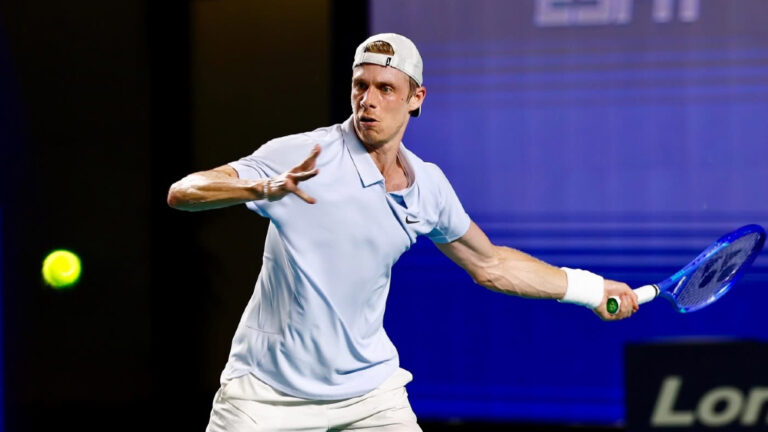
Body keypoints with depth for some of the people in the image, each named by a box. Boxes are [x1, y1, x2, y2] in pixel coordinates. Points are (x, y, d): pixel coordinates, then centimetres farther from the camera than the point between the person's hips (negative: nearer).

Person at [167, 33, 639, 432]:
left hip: (368, 388, 4)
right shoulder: (300, 156, -15)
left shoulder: (428, 186, 1)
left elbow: (490, 264, 18)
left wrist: (591, 289, 19)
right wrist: (263, 187, -40)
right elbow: (182, 193, -21)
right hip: (267, 389, -4)